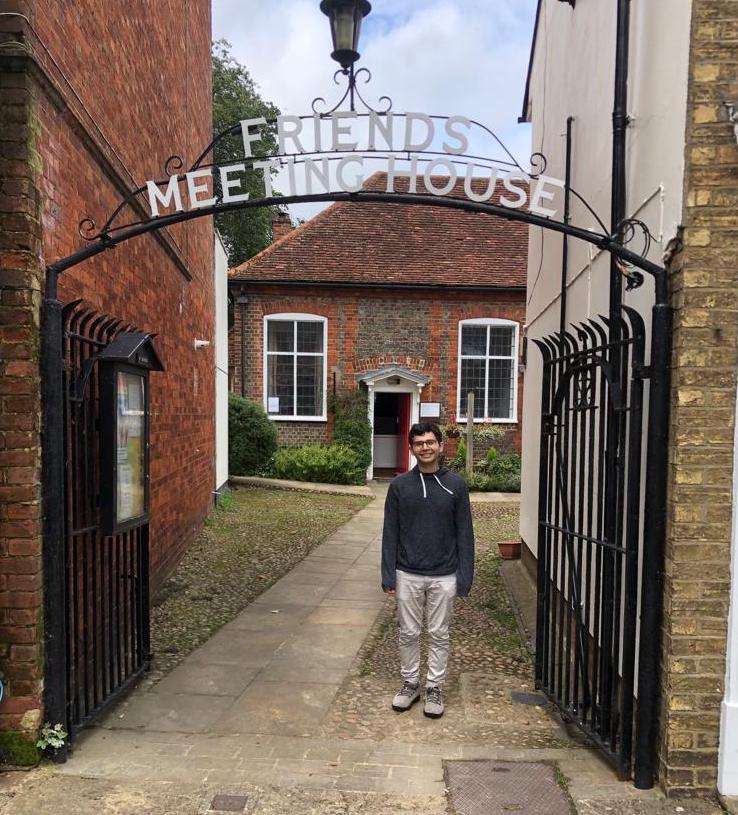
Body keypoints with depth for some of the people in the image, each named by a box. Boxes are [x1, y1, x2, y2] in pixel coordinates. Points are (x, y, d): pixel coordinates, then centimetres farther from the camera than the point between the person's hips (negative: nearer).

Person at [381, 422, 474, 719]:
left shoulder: (455, 485, -4)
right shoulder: (399, 485, -3)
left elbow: (464, 534, -2)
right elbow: (390, 534, -1)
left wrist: (465, 577, -6)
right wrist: (388, 575, -5)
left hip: (443, 577, 0)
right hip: (408, 575, 1)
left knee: (438, 635, 11)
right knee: (408, 633, 13)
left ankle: (434, 688, 27)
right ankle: (410, 683, 30)